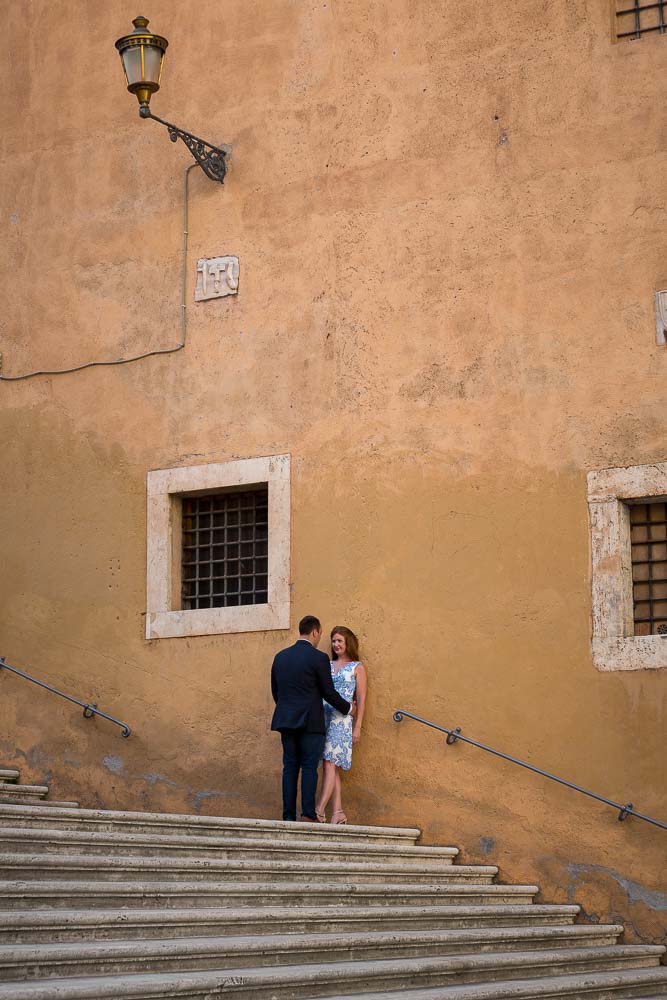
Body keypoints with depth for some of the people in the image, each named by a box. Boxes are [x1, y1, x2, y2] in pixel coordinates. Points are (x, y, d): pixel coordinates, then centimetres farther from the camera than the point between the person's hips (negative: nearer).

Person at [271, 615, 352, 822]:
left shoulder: (280, 657, 9)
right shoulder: (318, 658, -8)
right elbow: (329, 692, -5)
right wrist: (347, 708, 12)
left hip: (285, 720, 5)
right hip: (310, 721, -5)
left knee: (290, 767, 7)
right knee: (309, 768, -3)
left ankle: (288, 815, 5)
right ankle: (308, 816, -8)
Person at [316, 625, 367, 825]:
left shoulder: (357, 667, 4)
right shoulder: (327, 665, 16)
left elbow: (361, 700, 0)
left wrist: (357, 727, -6)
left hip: (341, 720, -5)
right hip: (323, 717, 5)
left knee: (330, 763, -14)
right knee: (332, 767, 3)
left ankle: (319, 810, -19)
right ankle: (338, 813, 5)